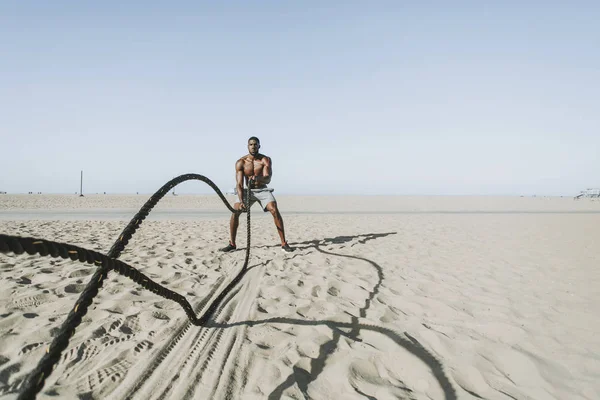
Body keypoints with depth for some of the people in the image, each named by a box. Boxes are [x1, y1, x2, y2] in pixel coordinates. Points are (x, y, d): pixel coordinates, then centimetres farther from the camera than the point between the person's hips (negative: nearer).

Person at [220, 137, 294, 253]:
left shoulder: (266, 160, -13)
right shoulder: (241, 162, -11)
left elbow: (268, 179, -26)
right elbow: (239, 184, -17)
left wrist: (258, 178, -50)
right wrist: (241, 201, -32)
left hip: (263, 190, -1)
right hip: (248, 191, 1)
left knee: (275, 210, -23)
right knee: (235, 211, -18)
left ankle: (284, 243, -16)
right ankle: (232, 244, -4)